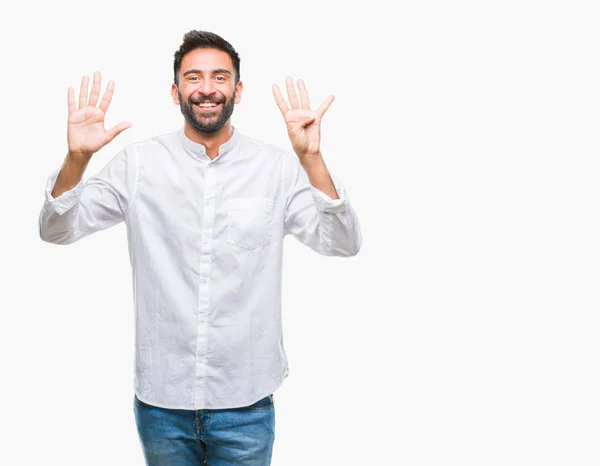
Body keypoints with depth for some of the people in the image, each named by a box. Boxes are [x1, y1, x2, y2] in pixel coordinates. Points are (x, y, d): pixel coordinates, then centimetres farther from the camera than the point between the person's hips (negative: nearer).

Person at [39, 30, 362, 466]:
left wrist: (311, 158, -24)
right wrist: (77, 157, -19)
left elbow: (342, 243, -11)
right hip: (160, 399, 1)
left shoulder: (277, 167, -4)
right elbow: (57, 230, -1)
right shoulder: (139, 163, -2)